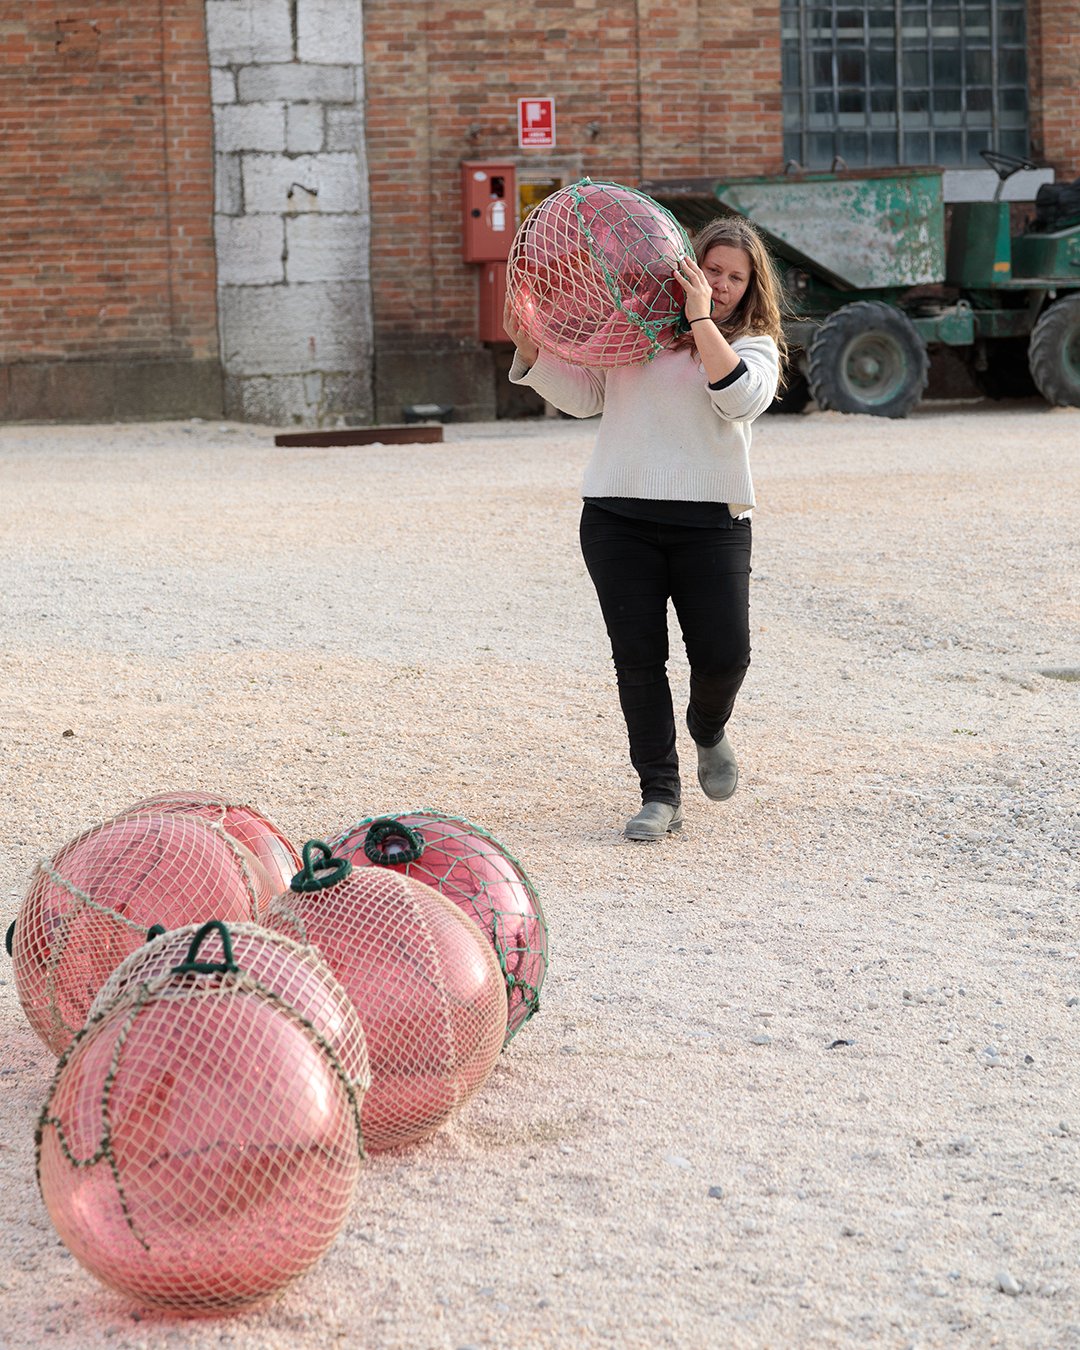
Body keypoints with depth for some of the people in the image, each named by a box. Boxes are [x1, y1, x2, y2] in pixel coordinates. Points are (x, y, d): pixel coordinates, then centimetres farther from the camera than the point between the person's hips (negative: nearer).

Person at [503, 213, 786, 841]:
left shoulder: (754, 345, 5)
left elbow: (742, 398, -17)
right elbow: (583, 394, 14)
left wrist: (702, 320, -18)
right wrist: (532, 353, -1)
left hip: (711, 523, -2)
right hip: (619, 518, 2)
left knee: (723, 654, -7)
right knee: (638, 658, 0)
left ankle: (710, 730, 28)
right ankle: (660, 794, 9)